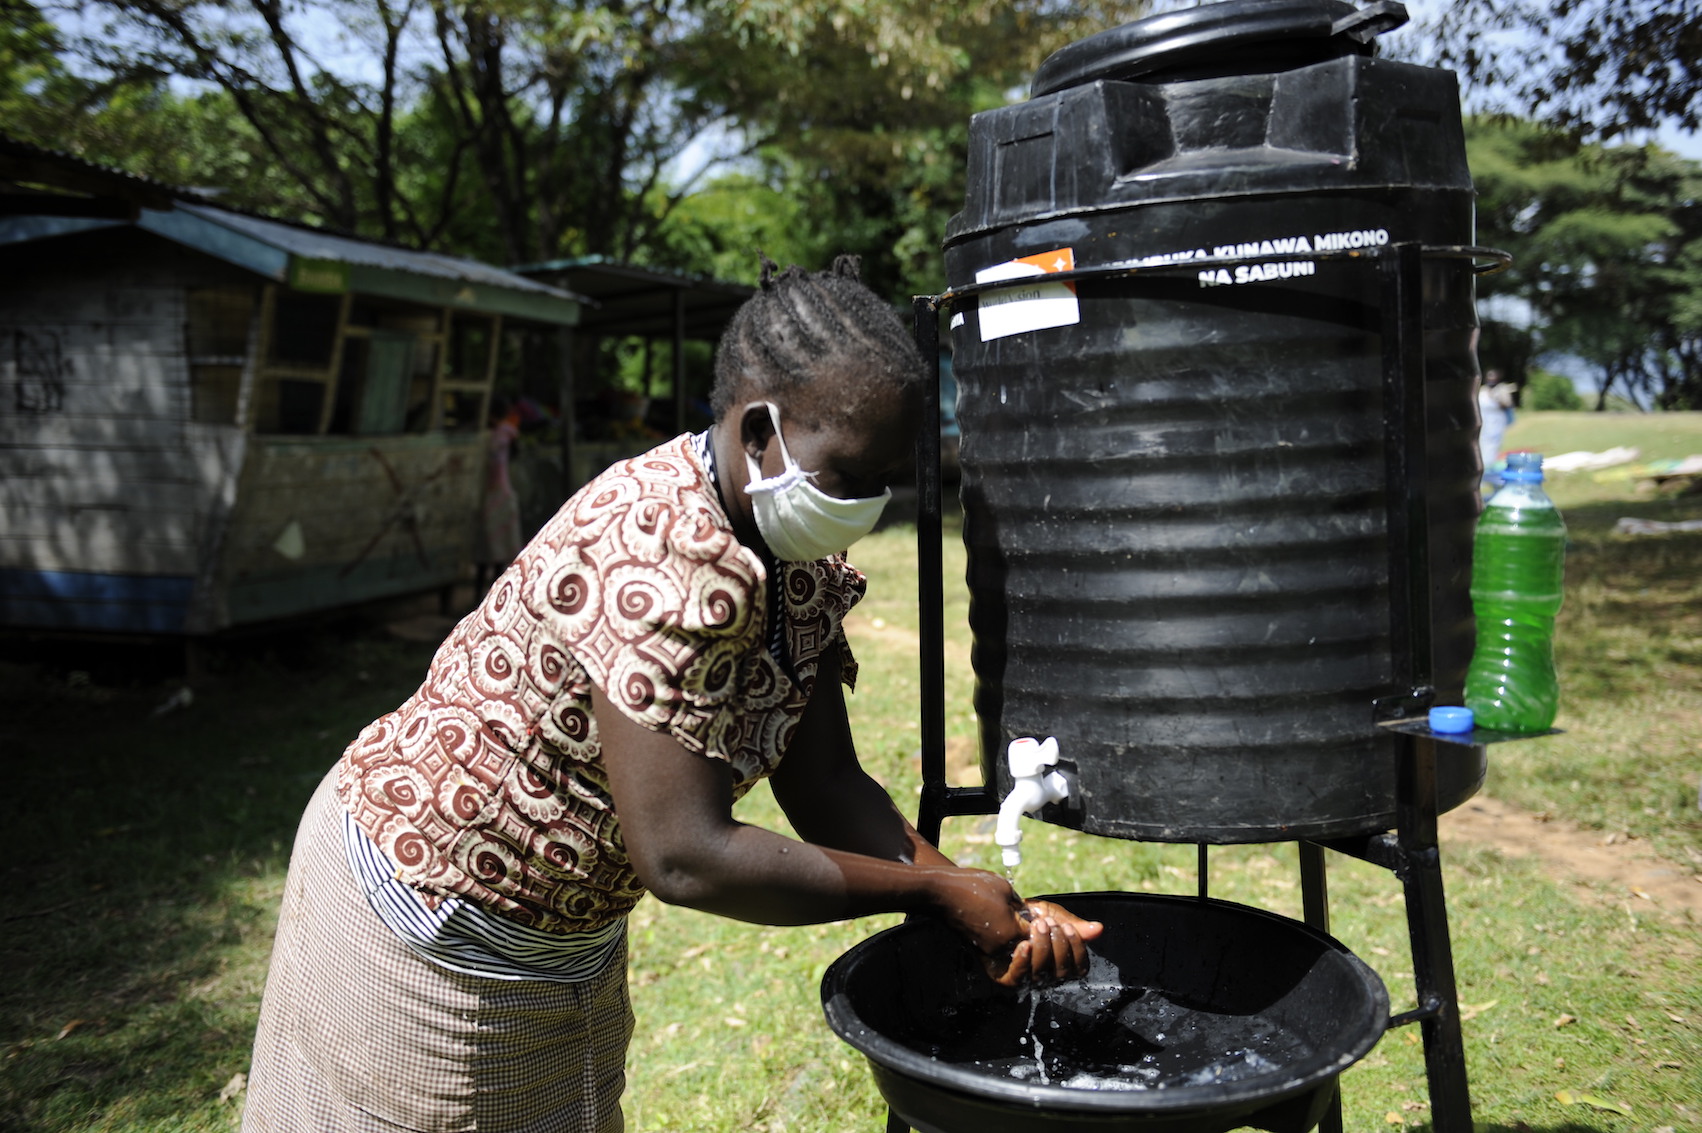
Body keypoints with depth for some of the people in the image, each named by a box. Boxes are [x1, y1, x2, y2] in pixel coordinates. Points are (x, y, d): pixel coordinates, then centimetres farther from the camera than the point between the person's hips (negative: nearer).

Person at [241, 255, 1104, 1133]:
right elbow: (685, 858, -34)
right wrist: (934, 893, -25)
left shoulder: (805, 566, -6)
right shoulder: (662, 553, -34)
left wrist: (985, 902, -17)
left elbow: (823, 787, -4)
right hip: (422, 922, -8)